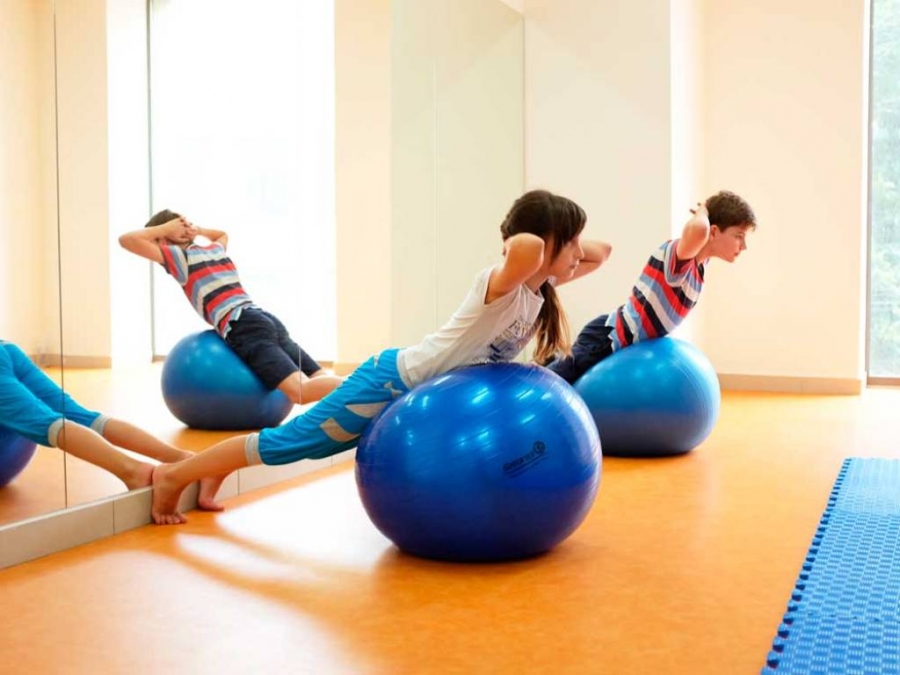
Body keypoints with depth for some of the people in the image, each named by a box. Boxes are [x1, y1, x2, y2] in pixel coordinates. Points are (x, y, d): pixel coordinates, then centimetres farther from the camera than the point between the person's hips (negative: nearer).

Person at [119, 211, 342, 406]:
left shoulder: (179, 257, 8)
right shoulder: (215, 249, 28)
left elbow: (126, 239, 4)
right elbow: (222, 234, 54)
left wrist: (164, 228, 15)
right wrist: (197, 230, 35)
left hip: (245, 329, -7)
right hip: (269, 322, 8)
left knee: (301, 391, -26)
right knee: (322, 380, -2)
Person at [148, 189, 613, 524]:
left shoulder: (540, 287, 0)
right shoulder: (503, 283, -26)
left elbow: (600, 253, 15)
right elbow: (525, 248, -52)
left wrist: (574, 248, -6)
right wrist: (521, 245, -28)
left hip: (420, 393, 8)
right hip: (392, 383, -8)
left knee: (305, 443, 20)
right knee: (292, 439, 1)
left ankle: (214, 472, 37)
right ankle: (173, 475, 16)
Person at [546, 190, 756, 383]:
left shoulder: (698, 261, 5)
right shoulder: (680, 255, -23)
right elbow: (697, 229, -47)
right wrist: (702, 213, -26)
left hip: (615, 337, 9)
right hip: (605, 340, -9)